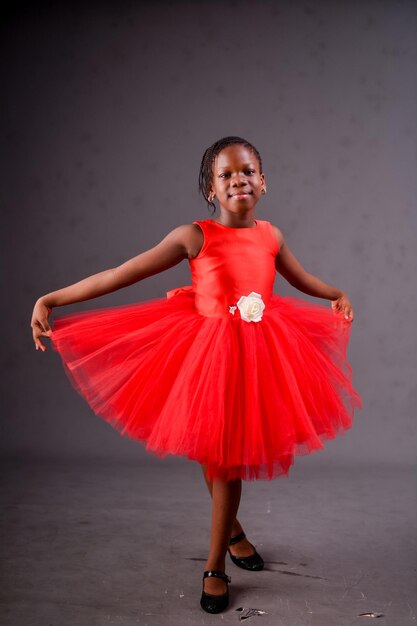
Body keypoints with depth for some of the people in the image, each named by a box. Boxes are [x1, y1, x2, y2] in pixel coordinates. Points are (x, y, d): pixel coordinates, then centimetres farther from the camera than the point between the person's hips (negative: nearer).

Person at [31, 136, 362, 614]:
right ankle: (232, 531, 42)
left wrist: (338, 295, 18)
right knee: (215, 456, 10)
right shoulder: (195, 237, -12)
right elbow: (119, 275, -15)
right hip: (207, 354, -3)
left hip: (259, 354, 3)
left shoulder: (270, 236, 1)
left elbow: (302, 278, 24)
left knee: (228, 456, 11)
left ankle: (214, 566, 28)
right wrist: (51, 299, -17)